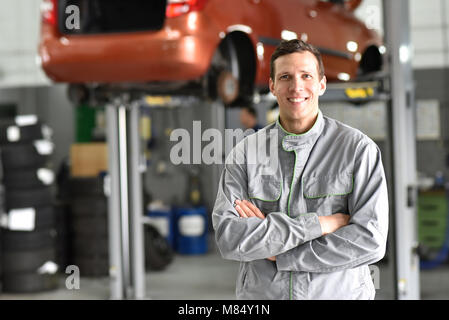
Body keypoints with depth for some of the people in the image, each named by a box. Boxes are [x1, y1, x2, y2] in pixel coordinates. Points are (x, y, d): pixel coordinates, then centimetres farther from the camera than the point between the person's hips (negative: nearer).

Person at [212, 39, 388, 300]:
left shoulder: (359, 149, -8)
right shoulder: (244, 153, -3)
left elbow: (370, 241, -16)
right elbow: (229, 238, -14)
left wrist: (278, 254, -16)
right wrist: (318, 224, -20)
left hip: (340, 293, -1)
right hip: (260, 294, 1)